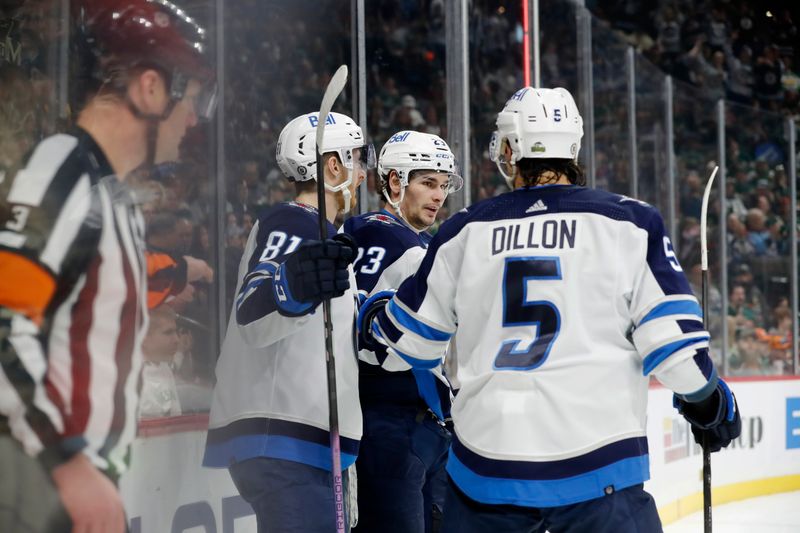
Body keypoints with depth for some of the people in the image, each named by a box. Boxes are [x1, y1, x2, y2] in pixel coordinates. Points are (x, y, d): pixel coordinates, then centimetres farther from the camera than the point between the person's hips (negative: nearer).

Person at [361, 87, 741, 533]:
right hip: (596, 472, -2)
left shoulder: (466, 231, 7)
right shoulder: (630, 223, 0)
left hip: (485, 469, 3)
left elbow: (408, 340, 16)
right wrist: (708, 399, 15)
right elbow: (674, 337, -4)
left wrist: (371, 320, 38)